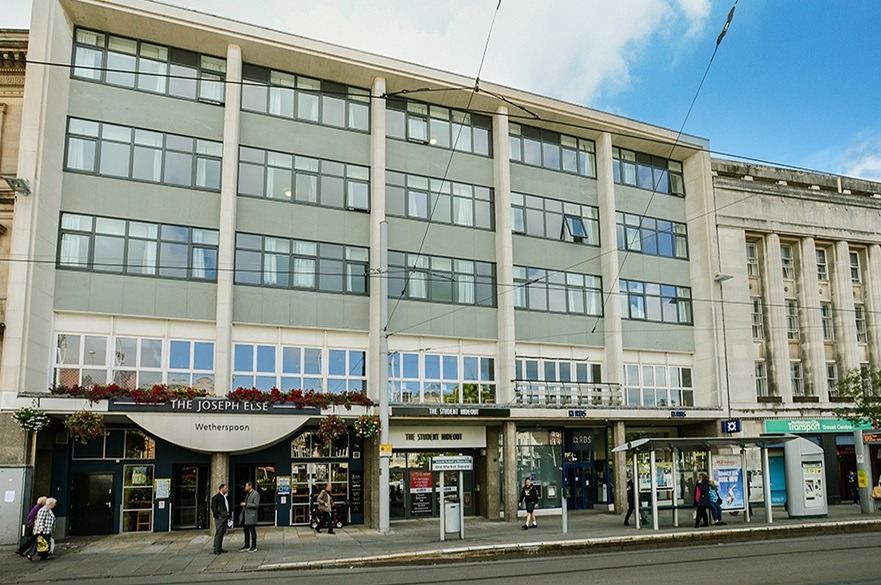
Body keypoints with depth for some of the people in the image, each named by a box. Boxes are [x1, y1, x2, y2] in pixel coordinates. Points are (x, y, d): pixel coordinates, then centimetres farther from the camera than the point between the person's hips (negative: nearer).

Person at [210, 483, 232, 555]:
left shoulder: (226, 497, 18)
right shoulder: (216, 497, -8)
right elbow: (213, 508, -13)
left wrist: (230, 516, 17)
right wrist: (218, 516, -16)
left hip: (225, 518, 8)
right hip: (219, 518, -8)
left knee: (222, 533, 10)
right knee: (218, 533, -8)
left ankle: (220, 548, 17)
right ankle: (216, 549, -5)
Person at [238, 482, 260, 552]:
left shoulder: (256, 494, -10)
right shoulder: (247, 494, 17)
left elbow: (256, 505, -17)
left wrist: (246, 504, -18)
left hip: (251, 516, -8)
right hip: (245, 516, 8)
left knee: (252, 531, -3)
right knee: (246, 531, 10)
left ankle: (254, 547, 2)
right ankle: (246, 546, 16)